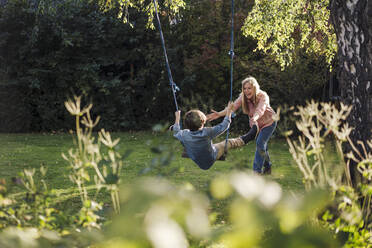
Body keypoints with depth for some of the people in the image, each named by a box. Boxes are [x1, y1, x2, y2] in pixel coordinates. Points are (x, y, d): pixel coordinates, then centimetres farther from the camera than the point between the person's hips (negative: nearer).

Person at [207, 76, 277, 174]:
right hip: (256, 124, 5)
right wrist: (219, 114, -52)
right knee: (262, 146, 14)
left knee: (260, 144, -18)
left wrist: (254, 118, -74)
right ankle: (267, 168, 34)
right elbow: (233, 106, -34)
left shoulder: (263, 96, -32)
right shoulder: (243, 97, -19)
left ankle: (257, 171, -13)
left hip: (268, 122, -5)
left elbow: (260, 109, -52)